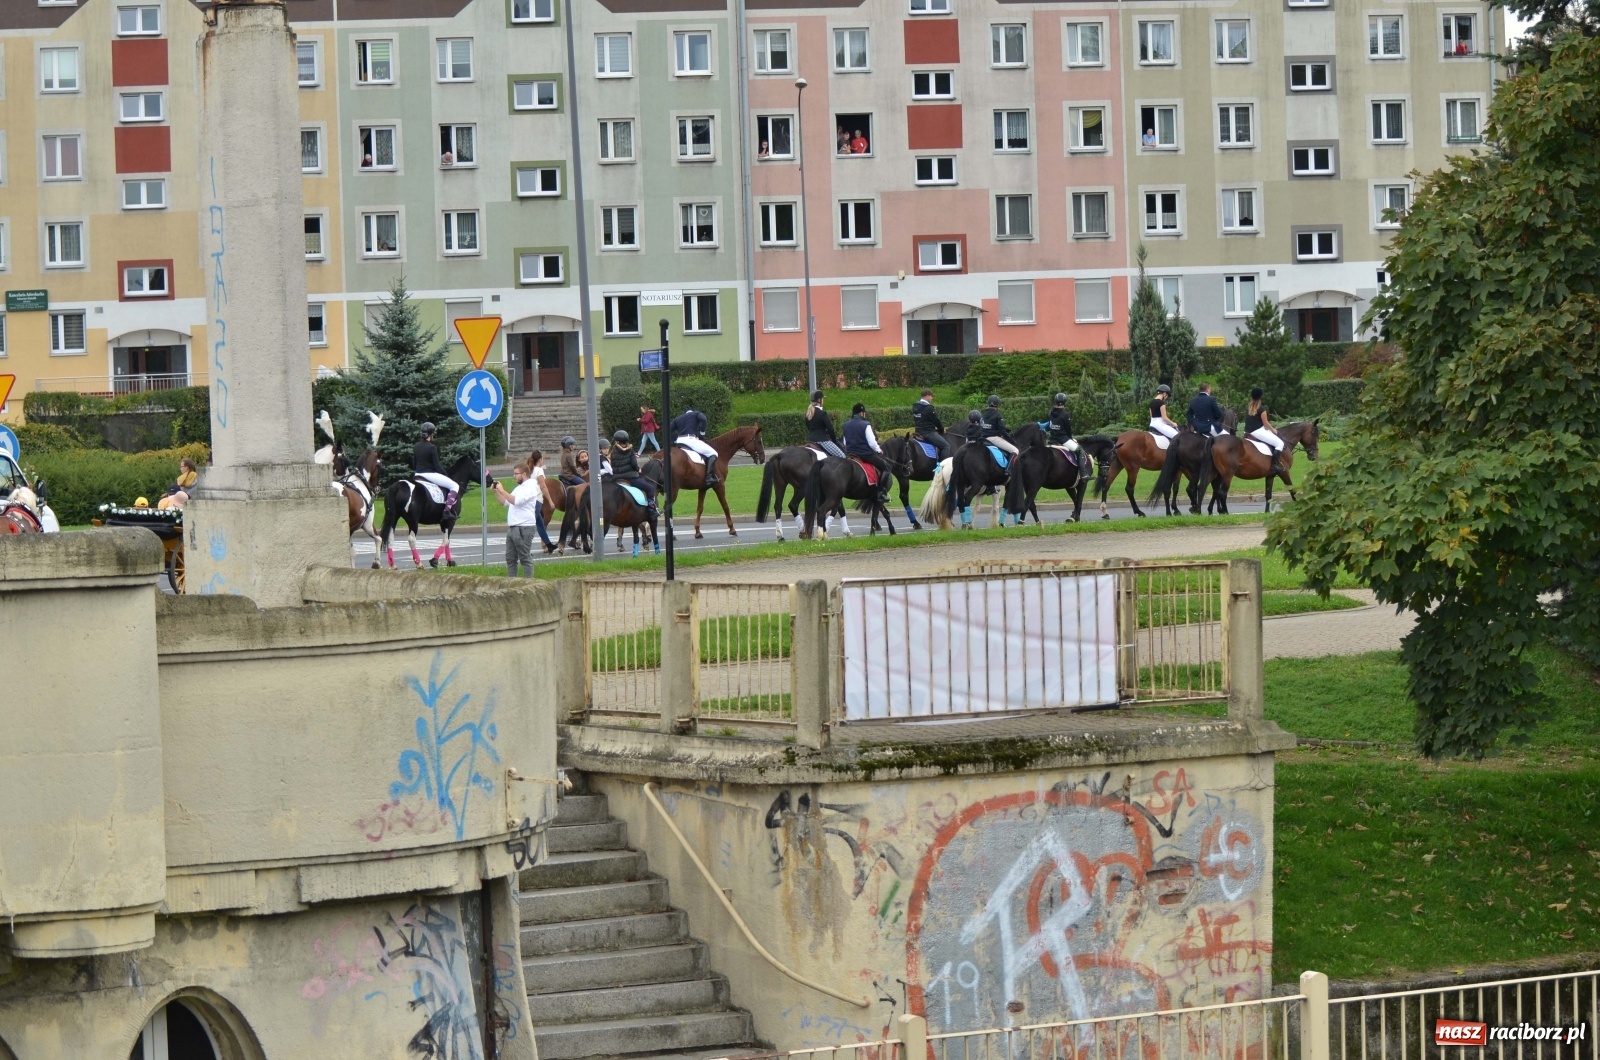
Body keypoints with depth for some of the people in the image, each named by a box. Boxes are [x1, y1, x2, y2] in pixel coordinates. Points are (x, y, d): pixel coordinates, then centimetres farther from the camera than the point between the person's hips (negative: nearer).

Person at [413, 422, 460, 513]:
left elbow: (413, 464, 12)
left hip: (417, 475, 8)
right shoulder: (432, 448, -15)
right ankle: (447, 510, -13)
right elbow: (437, 466, -14)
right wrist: (446, 475, 0)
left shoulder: (417, 446, 6)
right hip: (430, 474, -8)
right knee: (454, 486, -1)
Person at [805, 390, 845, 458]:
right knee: (841, 456, -9)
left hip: (810, 439, 8)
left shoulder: (808, 413, 8)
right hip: (822, 440, -8)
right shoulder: (822, 413, -14)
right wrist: (834, 440, 4)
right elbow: (830, 429, -11)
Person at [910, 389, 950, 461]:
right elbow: (937, 421, -11)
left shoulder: (915, 407, 8)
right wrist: (942, 430, 10)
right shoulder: (929, 408, -18)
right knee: (946, 446, -5)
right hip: (929, 433, -9)